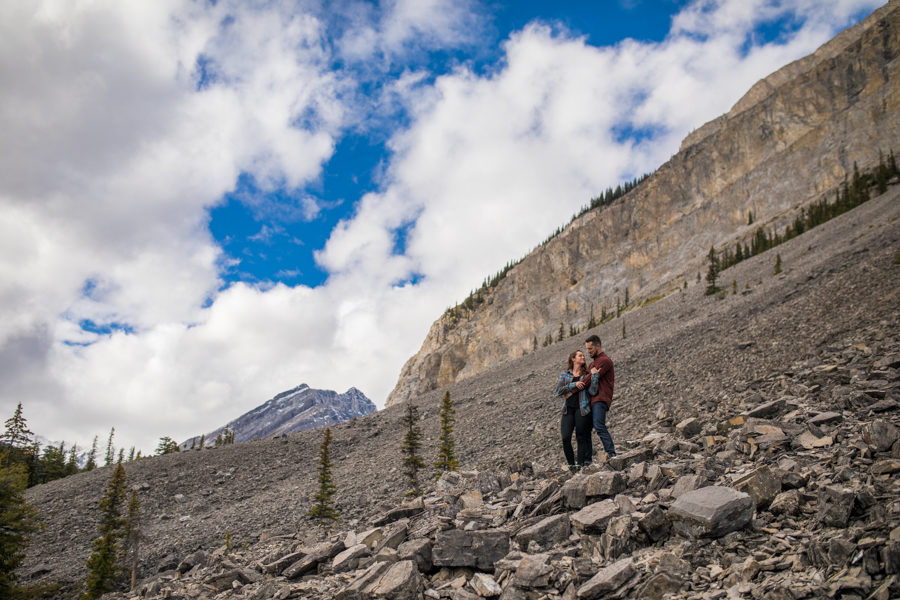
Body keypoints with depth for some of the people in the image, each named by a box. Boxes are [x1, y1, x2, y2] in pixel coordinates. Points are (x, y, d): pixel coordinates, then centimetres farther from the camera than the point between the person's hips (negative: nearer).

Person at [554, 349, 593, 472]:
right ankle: (571, 464, 9)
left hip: (582, 409, -1)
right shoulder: (565, 374, 11)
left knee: (581, 438, -3)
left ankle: (580, 464, 5)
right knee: (565, 437, -7)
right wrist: (574, 384, -9)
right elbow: (558, 391, -1)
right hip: (568, 409, 1)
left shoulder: (586, 374, 10)